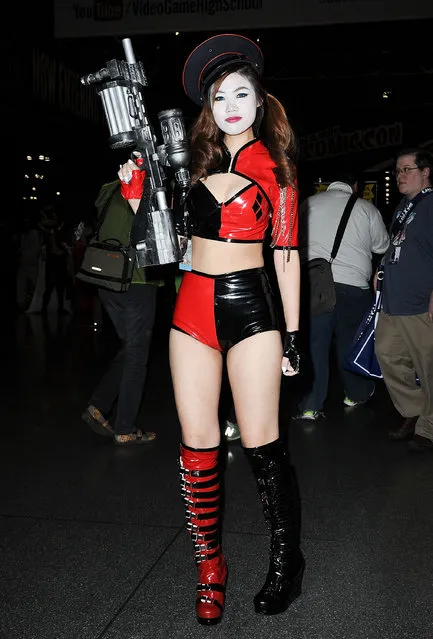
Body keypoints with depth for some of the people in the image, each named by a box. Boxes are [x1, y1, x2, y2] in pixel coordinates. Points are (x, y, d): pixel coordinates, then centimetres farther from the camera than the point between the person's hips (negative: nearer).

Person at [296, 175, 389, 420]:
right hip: (353, 285, -1)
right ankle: (356, 394, 32)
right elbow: (382, 246, 12)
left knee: (315, 344, 5)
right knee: (351, 342, 14)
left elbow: (298, 240, 14)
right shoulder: (366, 208, 0)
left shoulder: (308, 204, 4)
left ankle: (311, 406, 5)